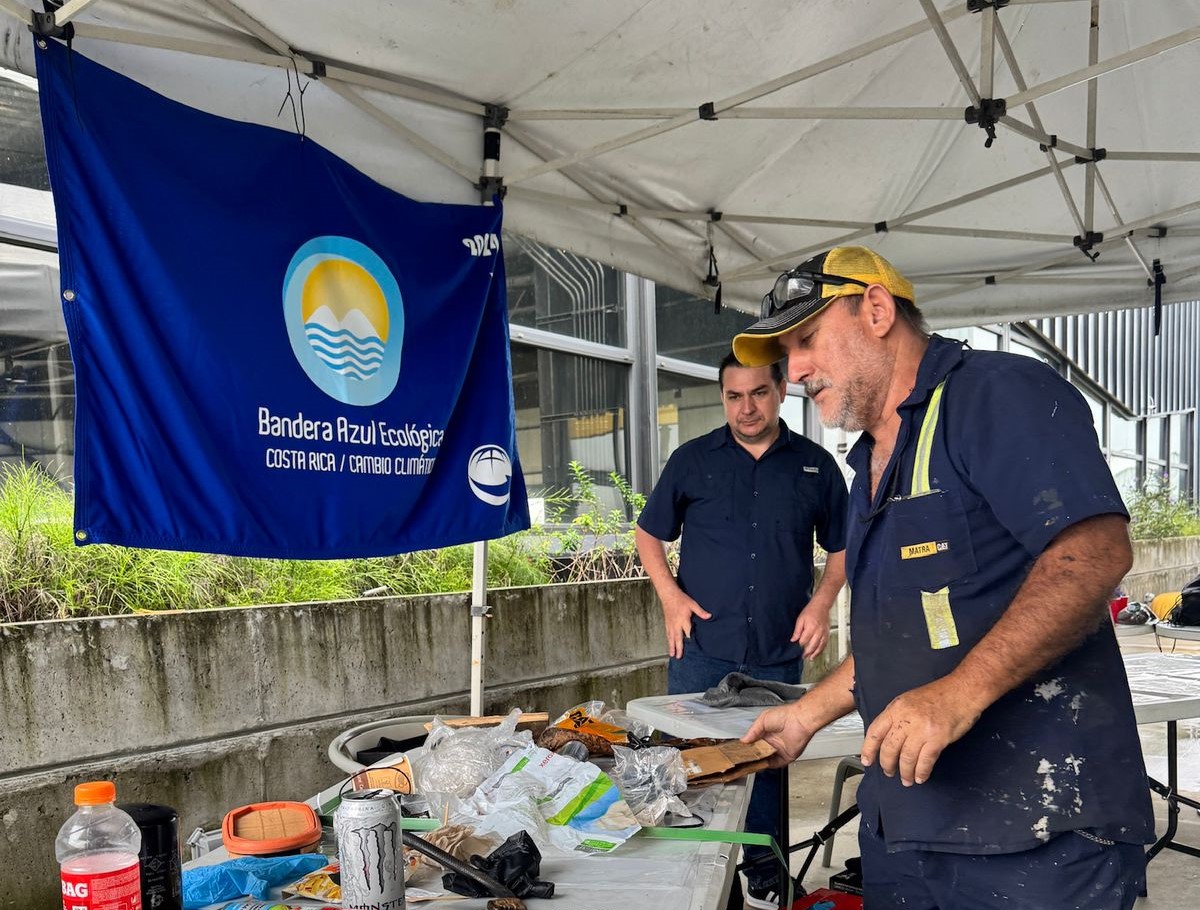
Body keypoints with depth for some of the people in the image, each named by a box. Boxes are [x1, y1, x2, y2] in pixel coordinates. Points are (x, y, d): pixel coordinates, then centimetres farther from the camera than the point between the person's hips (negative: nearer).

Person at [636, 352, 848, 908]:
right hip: (701, 648, 0)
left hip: (778, 654, 1)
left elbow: (841, 547, 12)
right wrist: (670, 595, -6)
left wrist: (822, 601, -5)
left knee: (769, 766, 13)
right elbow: (649, 534, 9)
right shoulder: (693, 460, 2)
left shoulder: (815, 465, 3)